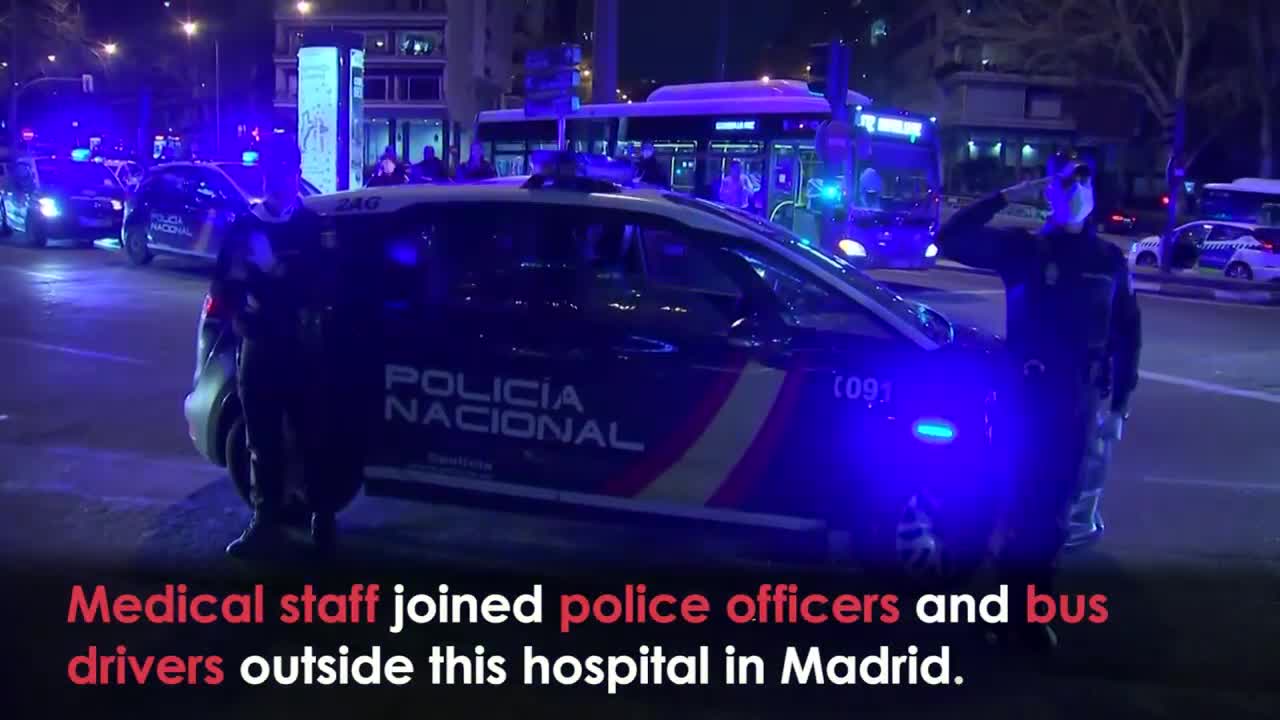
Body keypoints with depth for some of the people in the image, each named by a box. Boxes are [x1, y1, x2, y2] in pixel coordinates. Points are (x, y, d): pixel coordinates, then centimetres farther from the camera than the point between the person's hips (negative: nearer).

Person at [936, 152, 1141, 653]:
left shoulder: (1109, 261, 8)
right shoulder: (1024, 248, 0)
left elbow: (1127, 334, 11)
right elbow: (951, 239, -9)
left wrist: (1119, 402, 8)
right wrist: (1006, 197, -12)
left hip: (1079, 400, 3)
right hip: (1028, 393, -3)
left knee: (1054, 508, 9)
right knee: (1021, 500, -2)